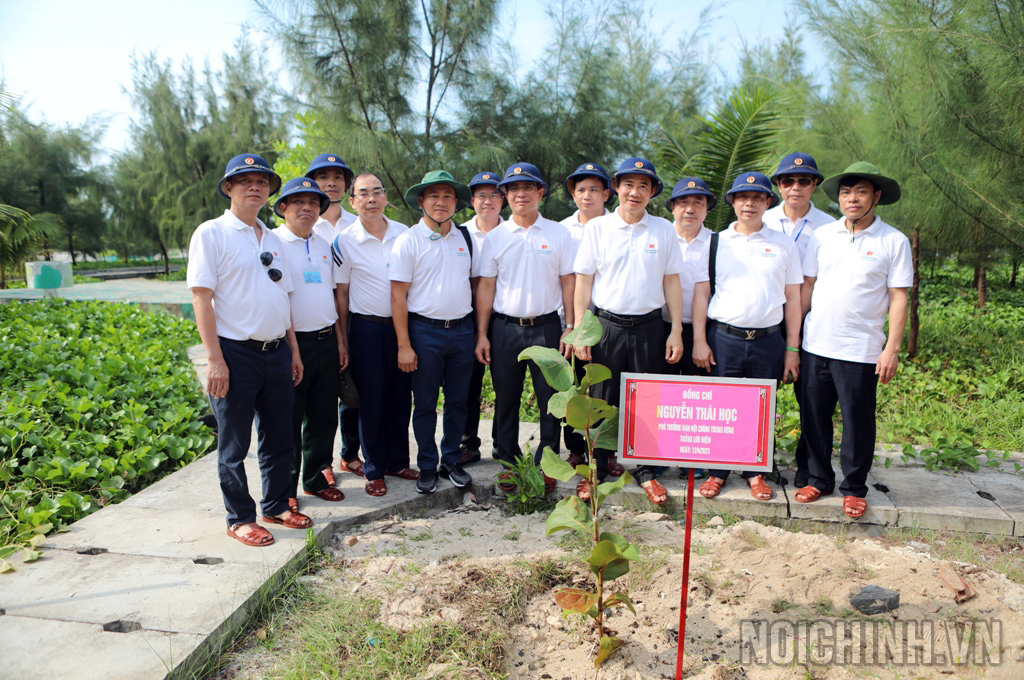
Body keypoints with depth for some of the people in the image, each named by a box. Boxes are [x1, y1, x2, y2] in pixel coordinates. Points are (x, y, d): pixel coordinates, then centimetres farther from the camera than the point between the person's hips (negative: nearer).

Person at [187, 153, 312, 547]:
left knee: (278, 438, 14)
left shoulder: (273, 241, 15)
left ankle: (277, 506, 30)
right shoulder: (211, 234, -5)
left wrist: (293, 351, 15)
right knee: (234, 445, 6)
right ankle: (240, 519, 20)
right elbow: (201, 297, -11)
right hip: (236, 353, -6)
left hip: (277, 352, 6)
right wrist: (214, 359, -17)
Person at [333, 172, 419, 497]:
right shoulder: (344, 241, -5)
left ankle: (398, 461, 26)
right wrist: (343, 340, -1)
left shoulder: (404, 234, 4)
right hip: (366, 327, -3)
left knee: (401, 397, 10)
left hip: (401, 324, 3)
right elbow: (341, 293, 0)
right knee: (371, 399, 3)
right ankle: (375, 470, 17)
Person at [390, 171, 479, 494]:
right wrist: (404, 345, -11)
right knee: (425, 404, 7)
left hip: (462, 329, 3)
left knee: (458, 401, 11)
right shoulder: (409, 240, -4)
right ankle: (427, 467, 22)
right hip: (424, 331, -3)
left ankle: (451, 461, 27)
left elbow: (476, 284, 12)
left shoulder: (466, 237, 8)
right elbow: (398, 295, -7)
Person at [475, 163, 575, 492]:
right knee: (505, 400, 8)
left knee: (551, 400, 3)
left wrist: (571, 328, -3)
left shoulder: (559, 234, 5)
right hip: (505, 328, 1)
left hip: (546, 327, -1)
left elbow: (569, 282, 4)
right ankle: (509, 462, 23)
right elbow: (486, 286, 7)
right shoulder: (495, 238, 7)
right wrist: (482, 334, 2)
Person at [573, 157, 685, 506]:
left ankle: (646, 471, 22)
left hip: (649, 327, 1)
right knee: (602, 401, 6)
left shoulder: (664, 229, 5)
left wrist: (676, 331, 3)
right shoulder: (597, 228, 2)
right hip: (607, 326, -1)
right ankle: (595, 470, 21)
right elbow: (583, 281, 2)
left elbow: (671, 282, 8)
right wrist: (579, 331, -3)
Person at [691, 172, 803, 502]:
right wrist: (699, 340, -1)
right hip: (723, 338, 0)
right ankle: (716, 471, 18)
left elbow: (792, 299, 9)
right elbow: (701, 292, 6)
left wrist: (792, 349, 5)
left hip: (768, 341, 1)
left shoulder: (783, 244, 9)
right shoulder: (717, 243, 8)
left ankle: (757, 472, 23)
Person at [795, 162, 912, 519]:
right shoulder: (822, 235, 7)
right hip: (815, 345, 3)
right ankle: (818, 479, 28)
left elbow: (899, 297, -2)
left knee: (858, 423, 5)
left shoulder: (894, 241, -1)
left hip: (861, 350, -3)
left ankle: (854, 488, 23)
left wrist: (892, 348, -8)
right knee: (814, 418, 10)